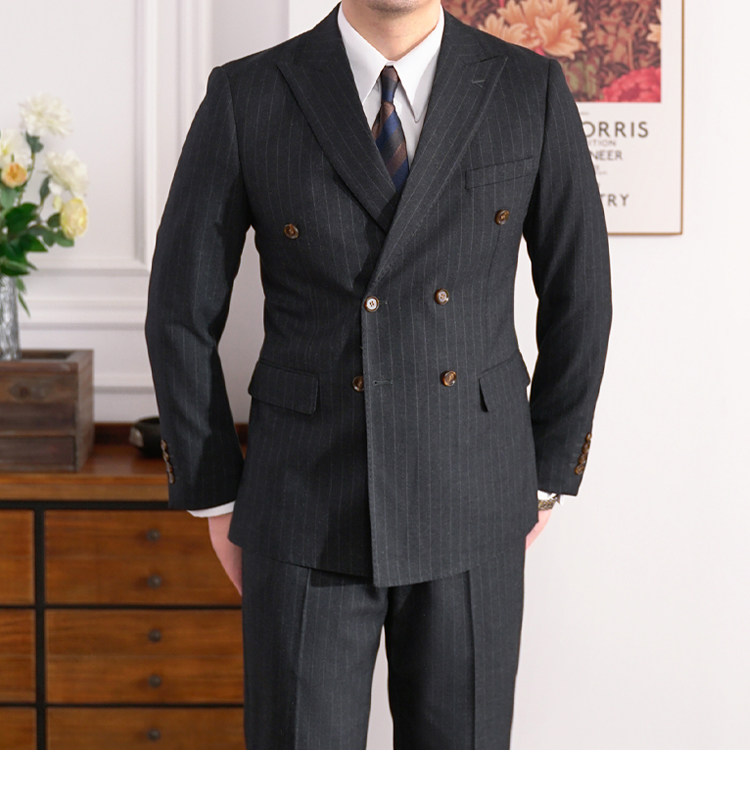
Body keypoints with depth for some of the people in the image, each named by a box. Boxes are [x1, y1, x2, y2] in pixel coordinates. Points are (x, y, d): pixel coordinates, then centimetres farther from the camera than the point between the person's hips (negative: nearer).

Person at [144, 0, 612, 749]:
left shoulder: (530, 90, -2)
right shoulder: (245, 96, -5)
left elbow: (578, 295, 7)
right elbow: (181, 311, 1)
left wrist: (546, 476, 8)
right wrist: (216, 498, 3)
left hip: (470, 512, 1)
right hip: (307, 515, -1)